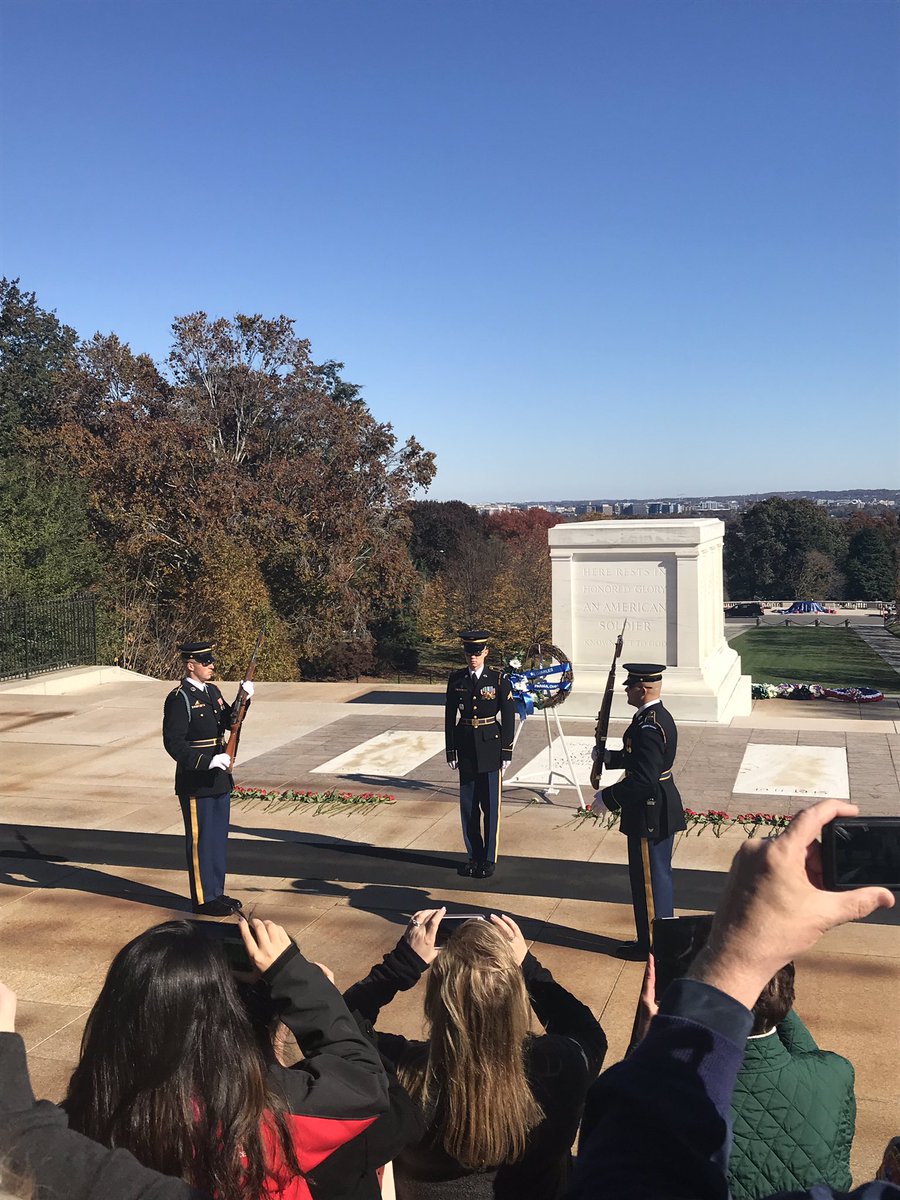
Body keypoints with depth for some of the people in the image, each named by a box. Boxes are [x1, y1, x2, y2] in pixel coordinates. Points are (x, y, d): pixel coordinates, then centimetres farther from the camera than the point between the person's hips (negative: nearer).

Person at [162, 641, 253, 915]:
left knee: (219, 838, 16)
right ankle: (203, 899, 13)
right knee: (200, 841, 3)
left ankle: (216, 892, 29)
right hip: (195, 784, -8)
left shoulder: (212, 691, 10)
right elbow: (173, 743, -20)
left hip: (218, 780, 8)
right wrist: (209, 761, -26)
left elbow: (228, 722, 17)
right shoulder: (178, 699, -16)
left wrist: (242, 700, -1)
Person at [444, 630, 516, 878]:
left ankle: (489, 859, 12)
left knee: (491, 804, 2)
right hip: (466, 747, 3)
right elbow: (450, 716, 7)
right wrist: (451, 751, 4)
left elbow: (508, 717, -3)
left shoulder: (498, 679, -5)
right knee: (468, 804, 9)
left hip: (490, 746, -3)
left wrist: (506, 752, -5)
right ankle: (474, 856, 21)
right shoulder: (456, 679, 3)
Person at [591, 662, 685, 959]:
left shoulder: (648, 727, -25)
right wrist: (610, 757, 9)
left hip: (650, 814, -10)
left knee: (648, 877, 3)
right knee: (659, 873, 20)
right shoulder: (660, 717, 8)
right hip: (662, 809, 10)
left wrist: (608, 798, -20)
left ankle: (651, 943, 15)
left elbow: (643, 779, -29)